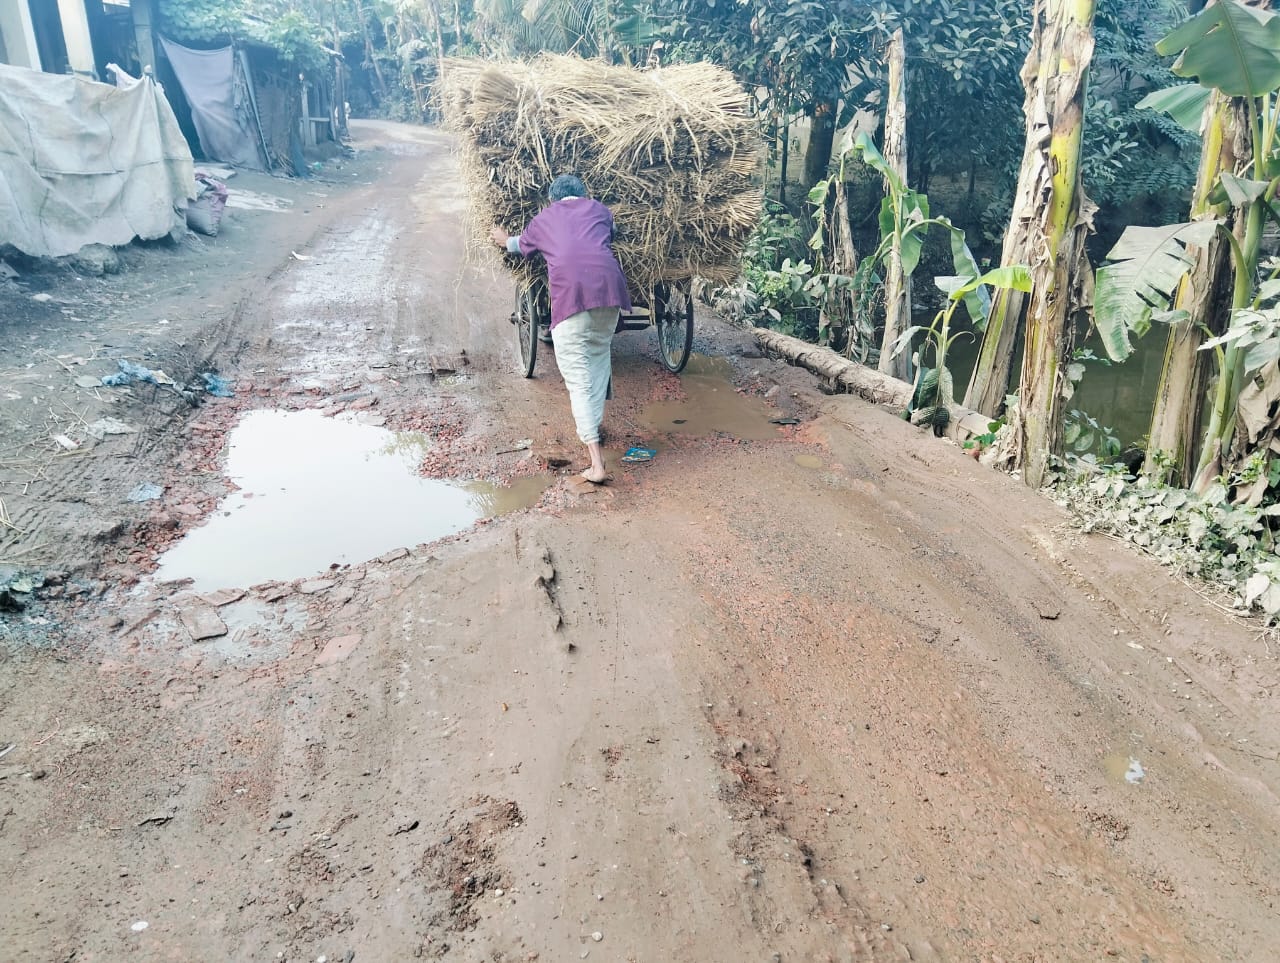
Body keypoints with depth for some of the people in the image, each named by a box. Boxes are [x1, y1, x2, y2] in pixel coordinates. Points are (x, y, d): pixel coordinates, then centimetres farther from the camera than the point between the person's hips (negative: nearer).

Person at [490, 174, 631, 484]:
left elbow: (522, 244, 46)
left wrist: (505, 240, 70)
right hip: (608, 286, 2)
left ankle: (596, 464, -11)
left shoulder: (544, 219, 26)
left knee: (579, 379, -2)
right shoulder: (600, 210, 27)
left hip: (569, 293, -2)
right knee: (600, 357, 26)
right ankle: (594, 425, 35)